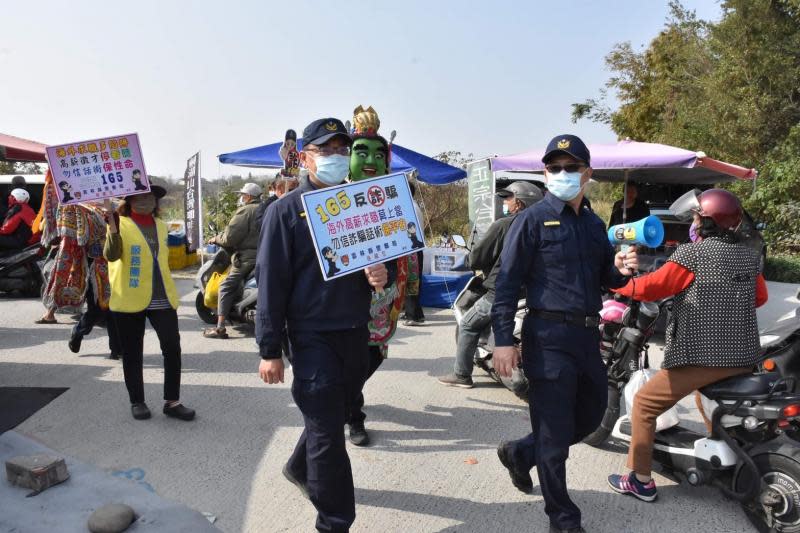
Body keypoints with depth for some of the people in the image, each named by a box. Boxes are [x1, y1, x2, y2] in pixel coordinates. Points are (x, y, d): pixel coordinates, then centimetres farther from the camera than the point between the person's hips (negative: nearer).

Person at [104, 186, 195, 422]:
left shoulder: (161, 225, 12)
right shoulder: (121, 224, -5)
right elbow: (111, 255, -21)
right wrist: (113, 228, -35)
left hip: (162, 299, 4)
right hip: (130, 300, -4)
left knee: (172, 348, -1)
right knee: (132, 353, 7)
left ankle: (172, 401, 8)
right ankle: (137, 402, 20)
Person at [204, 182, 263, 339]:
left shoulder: (245, 210, -7)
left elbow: (230, 237, -13)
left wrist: (216, 239, 5)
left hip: (248, 257, -7)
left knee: (226, 287, -1)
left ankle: (220, 327, -7)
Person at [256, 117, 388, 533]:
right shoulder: (286, 210, -6)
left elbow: (377, 257, 18)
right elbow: (271, 282, -9)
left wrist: (379, 276, -8)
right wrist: (269, 350, -11)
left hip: (356, 333, 6)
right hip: (314, 337, -6)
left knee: (330, 418, 21)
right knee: (327, 434, 0)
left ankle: (299, 469, 47)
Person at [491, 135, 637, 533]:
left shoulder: (594, 224, 16)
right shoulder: (533, 220, -6)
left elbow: (604, 280, 23)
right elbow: (507, 281, -11)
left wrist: (620, 270, -1)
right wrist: (503, 339, -17)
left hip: (587, 335, 8)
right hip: (549, 337, -7)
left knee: (591, 414, 19)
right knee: (556, 431, 1)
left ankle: (520, 452, 38)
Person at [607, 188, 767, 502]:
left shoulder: (692, 254, -10)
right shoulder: (749, 256, 10)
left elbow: (652, 287, -10)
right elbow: (760, 297, 23)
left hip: (701, 355, -7)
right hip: (744, 358, 7)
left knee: (644, 404, 5)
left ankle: (640, 481, 8)